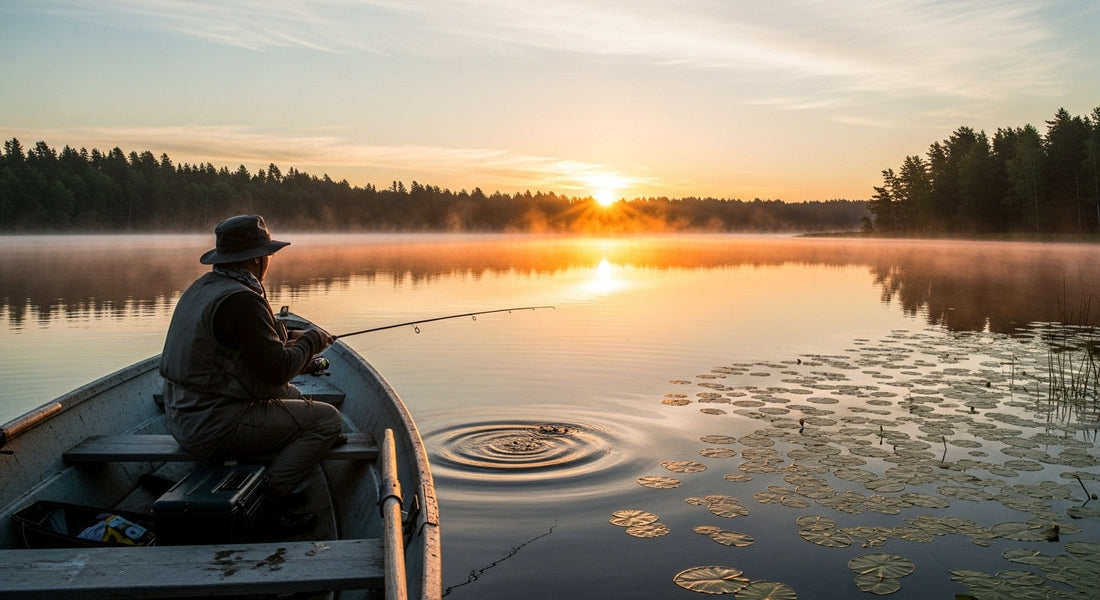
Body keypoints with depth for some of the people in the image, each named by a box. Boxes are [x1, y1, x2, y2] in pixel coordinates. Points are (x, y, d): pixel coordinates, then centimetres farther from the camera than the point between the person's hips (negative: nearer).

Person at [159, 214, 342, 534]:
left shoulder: (202, 287, 11)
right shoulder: (241, 299, -21)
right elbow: (277, 369, -22)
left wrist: (295, 337, 12)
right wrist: (311, 340, -5)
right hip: (214, 429, -10)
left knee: (291, 395, 28)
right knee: (327, 418, -5)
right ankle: (269, 505, -3)